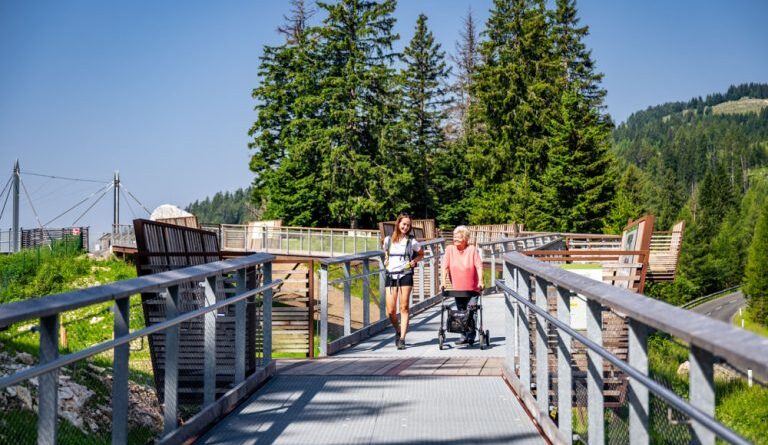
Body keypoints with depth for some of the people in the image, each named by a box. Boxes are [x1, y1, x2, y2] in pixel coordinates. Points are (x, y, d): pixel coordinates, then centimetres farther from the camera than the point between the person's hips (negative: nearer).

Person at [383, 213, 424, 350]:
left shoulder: (411, 241, 1)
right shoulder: (388, 240, 6)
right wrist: (386, 260, 9)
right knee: (390, 311, -2)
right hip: (391, 276, 2)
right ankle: (398, 332, 26)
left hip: (405, 275, -2)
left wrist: (414, 261, -1)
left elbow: (421, 254, 16)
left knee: (404, 308, -4)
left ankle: (402, 339, -1)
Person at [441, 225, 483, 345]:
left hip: (472, 289, -3)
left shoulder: (472, 250, -4)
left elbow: (479, 266, -9)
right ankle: (464, 336, 16)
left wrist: (480, 281, -20)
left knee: (471, 312, -11)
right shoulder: (449, 249, 2)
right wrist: (443, 281, -12)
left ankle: (470, 335, -3)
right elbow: (445, 266, -2)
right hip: (458, 289, 3)